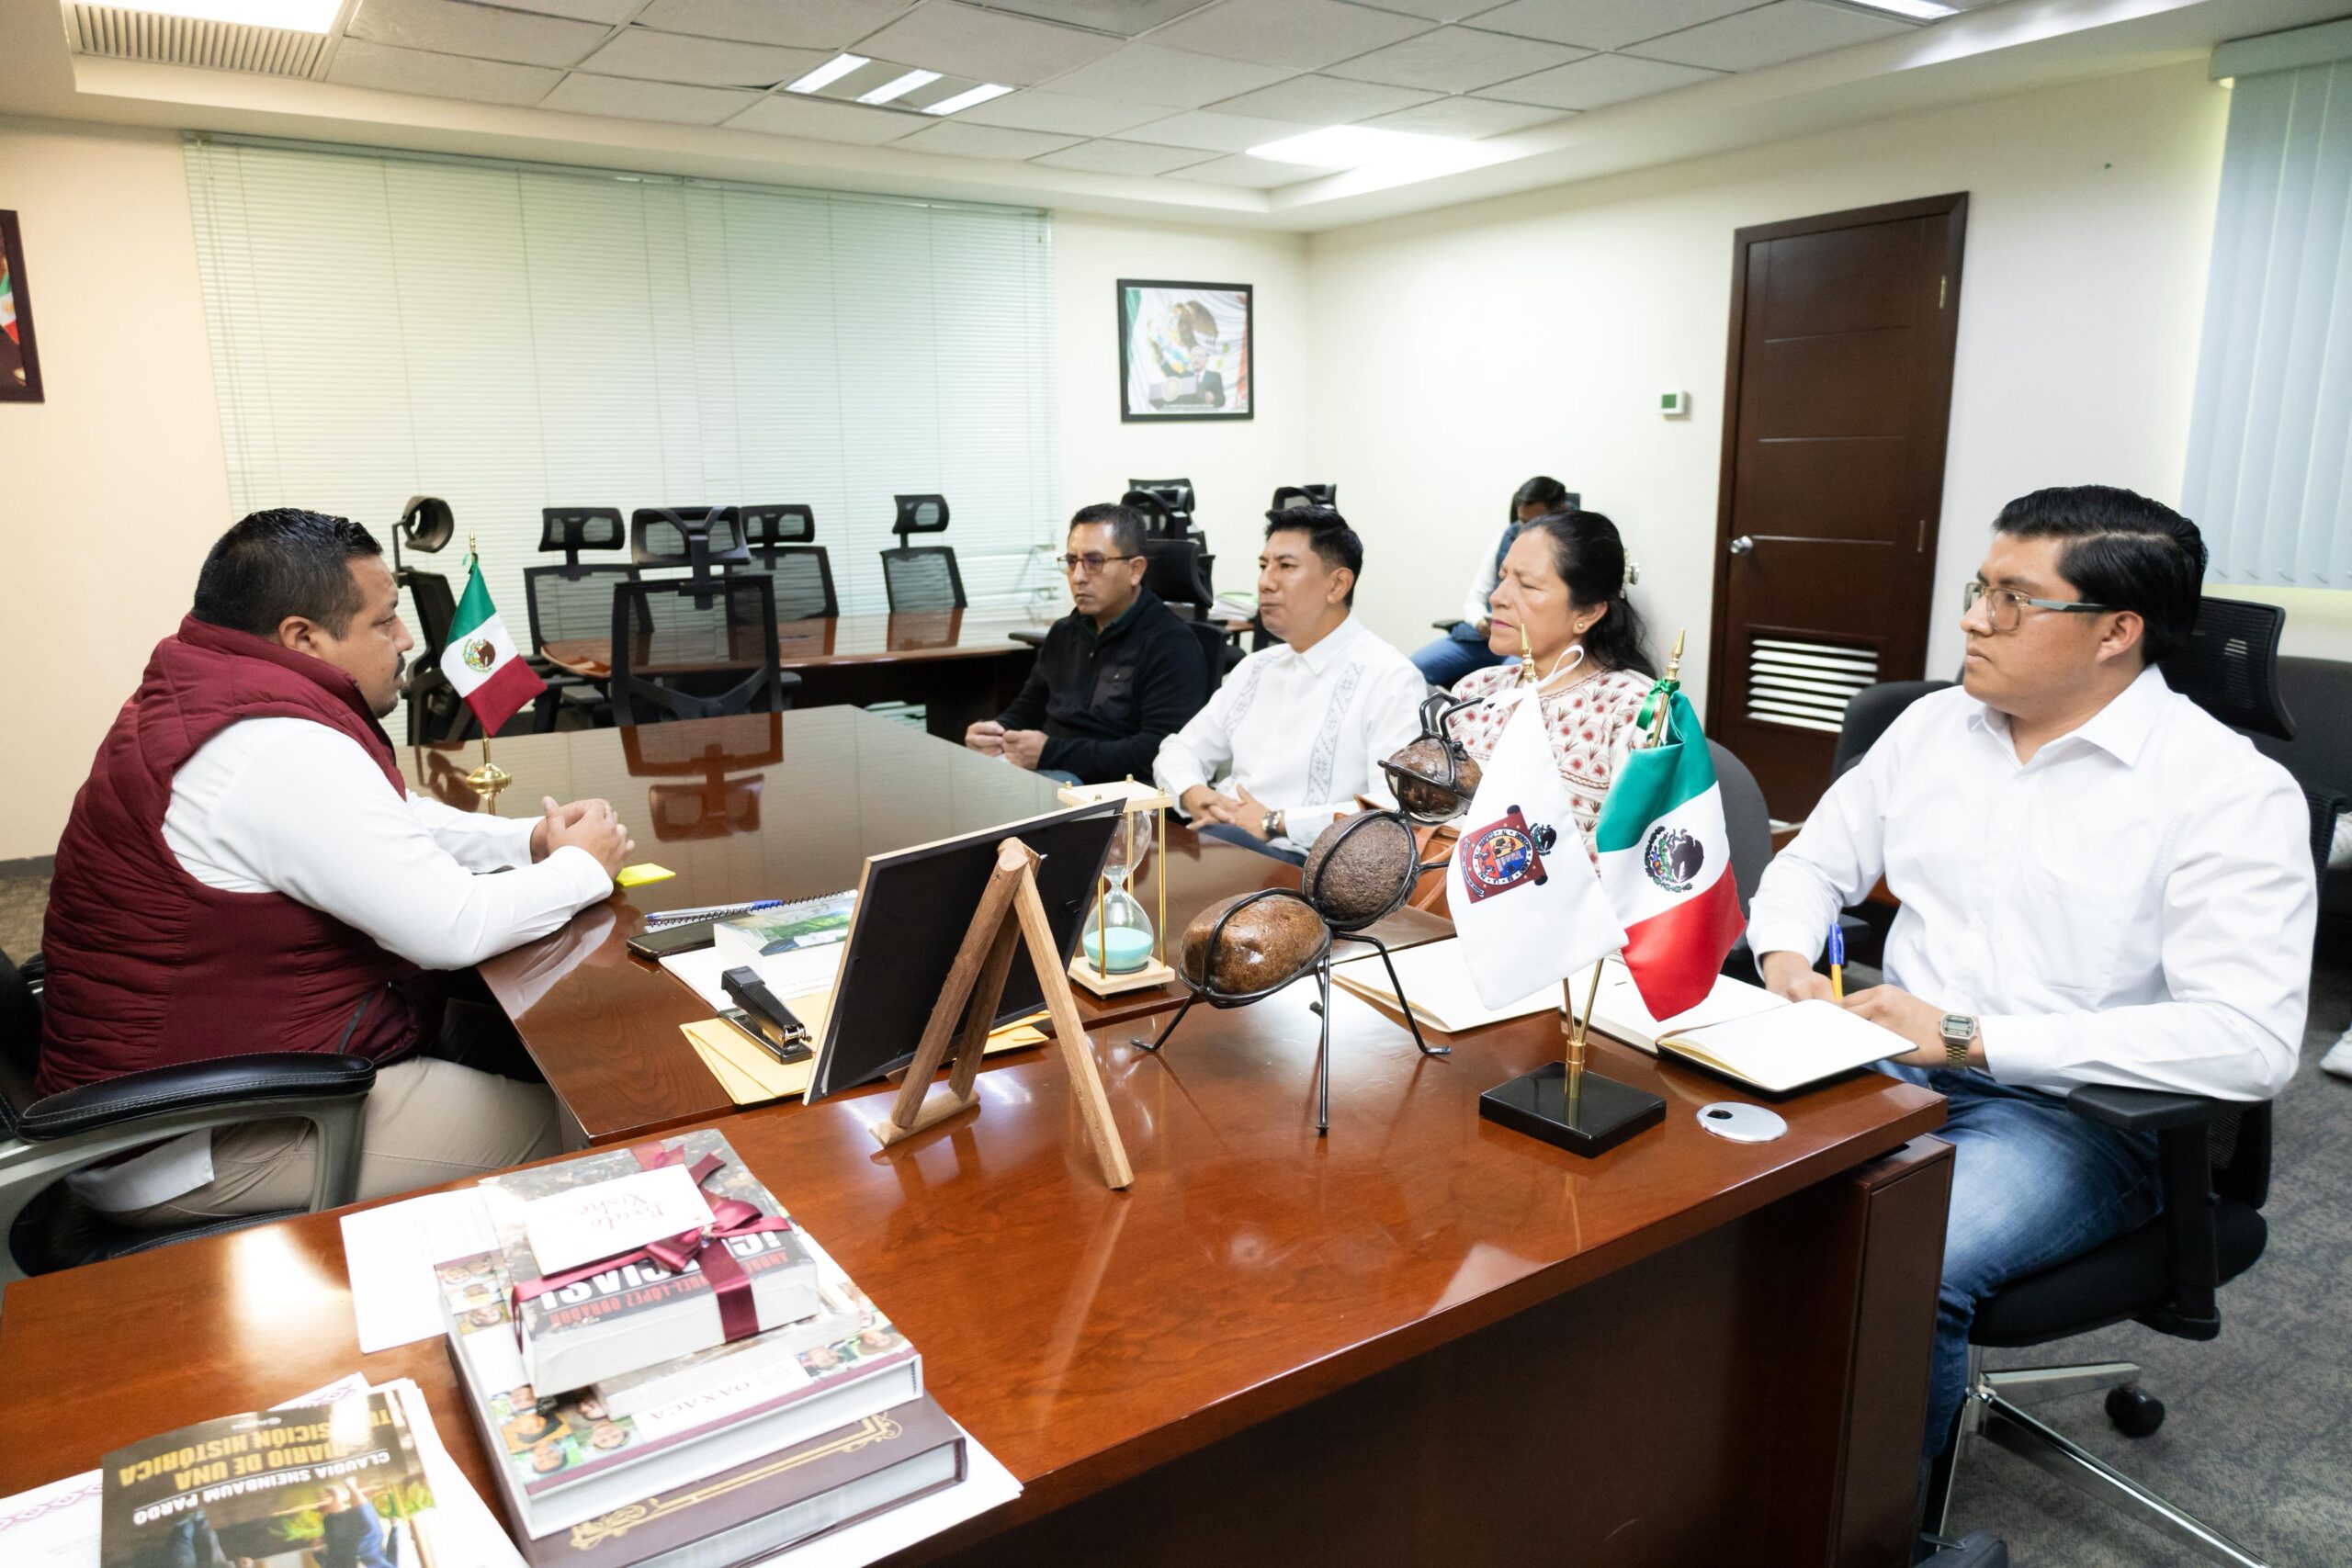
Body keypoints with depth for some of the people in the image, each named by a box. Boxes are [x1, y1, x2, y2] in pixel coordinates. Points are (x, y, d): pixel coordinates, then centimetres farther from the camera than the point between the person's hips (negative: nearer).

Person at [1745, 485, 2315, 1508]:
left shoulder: (2229, 789, -9)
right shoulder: (1934, 725, 10)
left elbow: (2250, 1040, -19)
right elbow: (1814, 863, 19)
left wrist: (1970, 1037, -22)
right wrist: (1787, 958, -4)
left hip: (2078, 1116, -5)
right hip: (1892, 1066, 5)